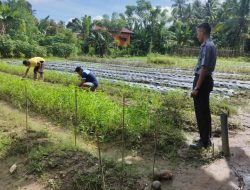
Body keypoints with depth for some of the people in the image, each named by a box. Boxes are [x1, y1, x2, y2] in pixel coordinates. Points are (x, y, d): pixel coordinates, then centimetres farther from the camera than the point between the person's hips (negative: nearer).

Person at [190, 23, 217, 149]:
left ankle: (204, 141, 9)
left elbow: (204, 68, -23)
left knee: (200, 112, -2)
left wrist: (196, 87, -22)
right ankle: (206, 138, 28)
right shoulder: (210, 45, 15)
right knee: (205, 111, 16)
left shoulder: (207, 46, -17)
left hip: (203, 81, -10)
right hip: (206, 80, 10)